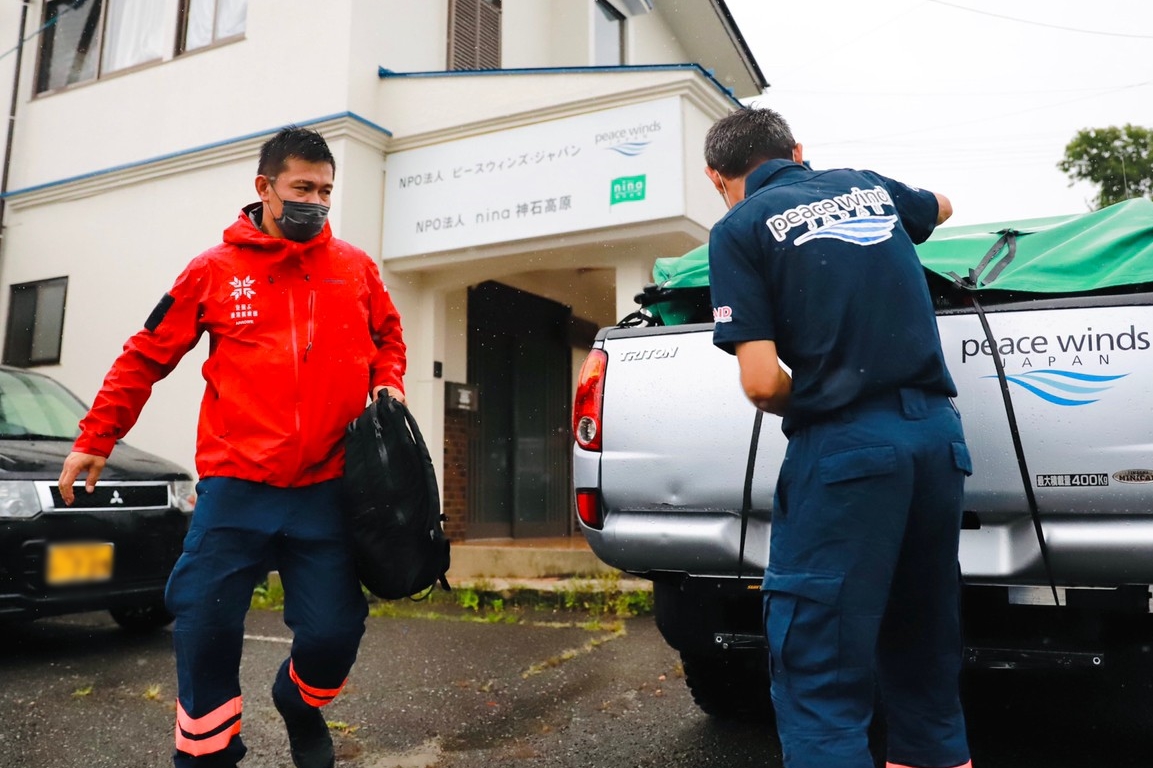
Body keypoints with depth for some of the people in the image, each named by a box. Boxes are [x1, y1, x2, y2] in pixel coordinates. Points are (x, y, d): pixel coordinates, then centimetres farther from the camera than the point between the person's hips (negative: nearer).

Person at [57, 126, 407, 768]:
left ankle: (301, 703, 36)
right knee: (206, 630, 0)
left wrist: (388, 384, 3)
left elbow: (388, 336, 23)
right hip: (235, 486, 0)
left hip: (326, 489, 1)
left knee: (333, 631, 1)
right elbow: (146, 356, 10)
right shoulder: (213, 270, 4)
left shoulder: (356, 268, 7)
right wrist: (96, 439, 11)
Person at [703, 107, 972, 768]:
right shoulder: (868, 186, 16)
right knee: (925, 651, 21)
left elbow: (762, 382, -11)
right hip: (939, 432, 7)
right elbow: (940, 207, 40)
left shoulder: (740, 229, -1)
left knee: (821, 670, -1)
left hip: (843, 444, -6)